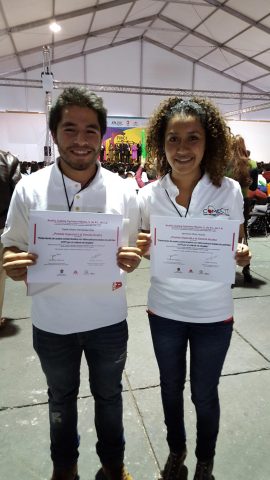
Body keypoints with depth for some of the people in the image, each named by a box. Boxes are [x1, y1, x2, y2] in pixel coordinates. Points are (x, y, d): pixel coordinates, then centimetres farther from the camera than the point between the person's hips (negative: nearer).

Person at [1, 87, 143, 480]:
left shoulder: (122, 191, -9)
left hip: (108, 320, 0)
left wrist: (131, 259, -22)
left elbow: (134, 250, 1)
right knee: (61, 398, 24)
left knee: (108, 396, 22)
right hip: (52, 323, 1)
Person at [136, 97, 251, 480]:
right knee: (171, 387, 22)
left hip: (213, 314, -1)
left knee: (205, 394, 18)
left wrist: (240, 258, -24)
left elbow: (236, 249, -2)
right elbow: (145, 251, 1)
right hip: (164, 311, 2)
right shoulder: (149, 195, -9)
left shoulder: (229, 191, -11)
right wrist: (141, 249, -21)